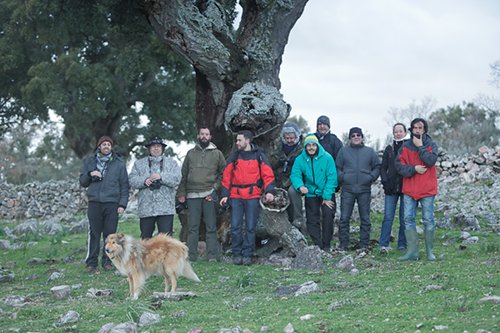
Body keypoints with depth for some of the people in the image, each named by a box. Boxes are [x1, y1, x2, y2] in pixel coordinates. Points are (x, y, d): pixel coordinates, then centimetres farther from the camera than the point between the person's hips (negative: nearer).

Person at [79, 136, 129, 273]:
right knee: (94, 234, -2)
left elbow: (124, 185, 7)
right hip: (94, 203, 0)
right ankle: (91, 263, 2)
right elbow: (82, 182, 14)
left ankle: (107, 261, 10)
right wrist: (90, 175, -7)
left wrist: (122, 204, -2)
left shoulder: (119, 163, 8)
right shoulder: (89, 161, 12)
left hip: (112, 203, 0)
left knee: (110, 234, 1)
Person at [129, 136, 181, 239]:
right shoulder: (139, 163, 16)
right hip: (145, 208, 2)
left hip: (166, 208, -1)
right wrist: (144, 181, -14)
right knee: (145, 238, 6)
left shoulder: (171, 163, 13)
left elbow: (176, 179, -2)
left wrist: (161, 177, -15)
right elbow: (132, 180, 4)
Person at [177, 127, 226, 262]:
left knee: (211, 227, -2)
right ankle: (191, 256, 3)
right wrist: (181, 193, 5)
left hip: (209, 195, -2)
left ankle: (212, 256, -3)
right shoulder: (191, 153, 15)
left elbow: (223, 172, 8)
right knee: (192, 227, 1)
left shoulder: (217, 153, 10)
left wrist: (216, 186, -5)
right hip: (192, 195, 2)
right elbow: (184, 174, 14)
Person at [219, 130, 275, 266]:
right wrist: (225, 195, 3)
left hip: (253, 197, -2)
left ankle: (247, 254, 5)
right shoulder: (234, 157, 11)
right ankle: (236, 254, 5)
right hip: (236, 196, 2)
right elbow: (226, 176, 11)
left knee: (250, 228, -1)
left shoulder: (259, 156, 5)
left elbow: (268, 174, 1)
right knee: (235, 227, -3)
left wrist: (269, 191, -13)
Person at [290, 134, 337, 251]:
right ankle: (317, 245, 14)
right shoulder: (300, 159, -5)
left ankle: (326, 245, 2)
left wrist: (327, 197, -16)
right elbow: (295, 175, -8)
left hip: (326, 194, -2)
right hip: (310, 194, 3)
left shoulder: (327, 158, -13)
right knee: (312, 220, 5)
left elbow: (332, 178, -13)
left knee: (328, 216, -10)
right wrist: (300, 186, -31)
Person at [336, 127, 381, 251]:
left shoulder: (369, 152, 10)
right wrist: (342, 178, -7)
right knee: (344, 218, -2)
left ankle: (364, 244, 11)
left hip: (364, 190, 1)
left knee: (365, 218, 4)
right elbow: (337, 168, 9)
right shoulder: (343, 151, 8)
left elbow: (377, 167, 11)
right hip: (347, 189, -1)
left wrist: (371, 178, -4)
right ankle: (343, 244, 5)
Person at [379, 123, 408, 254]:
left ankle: (402, 244, 10)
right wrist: (385, 181, -3)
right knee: (388, 217, -5)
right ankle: (384, 244, -7)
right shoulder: (389, 149, 10)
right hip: (391, 188, 2)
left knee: (404, 217, 3)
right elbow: (383, 168, 12)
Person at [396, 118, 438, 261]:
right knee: (408, 219, -1)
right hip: (409, 190, 3)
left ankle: (429, 251, 10)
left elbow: (431, 161, -17)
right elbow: (399, 166, -1)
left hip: (427, 189, -3)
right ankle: (412, 251, 3)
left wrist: (420, 146, -13)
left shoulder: (431, 145, 2)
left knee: (428, 220, 1)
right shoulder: (405, 146, 7)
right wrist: (414, 169, -15)